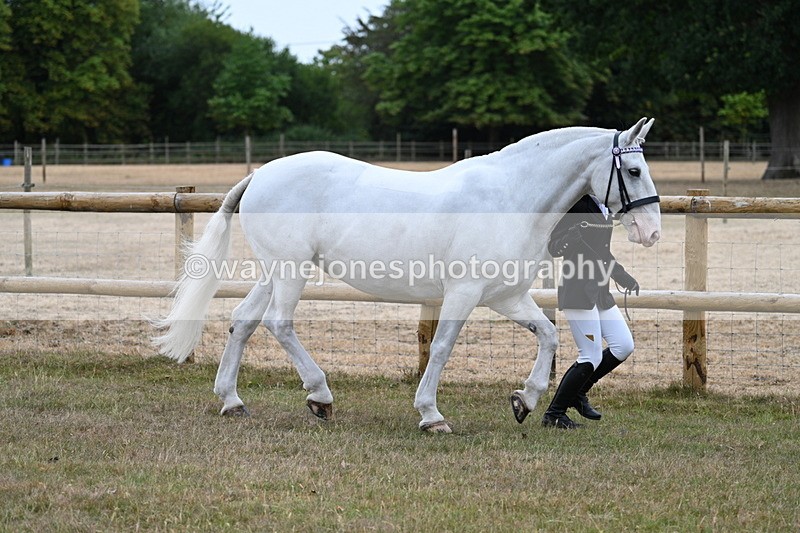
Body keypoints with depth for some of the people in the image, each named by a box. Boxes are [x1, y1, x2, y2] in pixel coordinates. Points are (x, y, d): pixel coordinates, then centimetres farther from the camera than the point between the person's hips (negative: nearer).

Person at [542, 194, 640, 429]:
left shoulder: (603, 207, 13)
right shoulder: (576, 205, -12)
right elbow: (553, 248, -17)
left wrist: (623, 277, 23)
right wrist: (571, 236, -35)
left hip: (600, 291, 9)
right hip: (578, 290, -9)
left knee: (624, 346, 6)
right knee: (591, 358, -9)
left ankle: (577, 393, 19)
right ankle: (554, 414, 2)